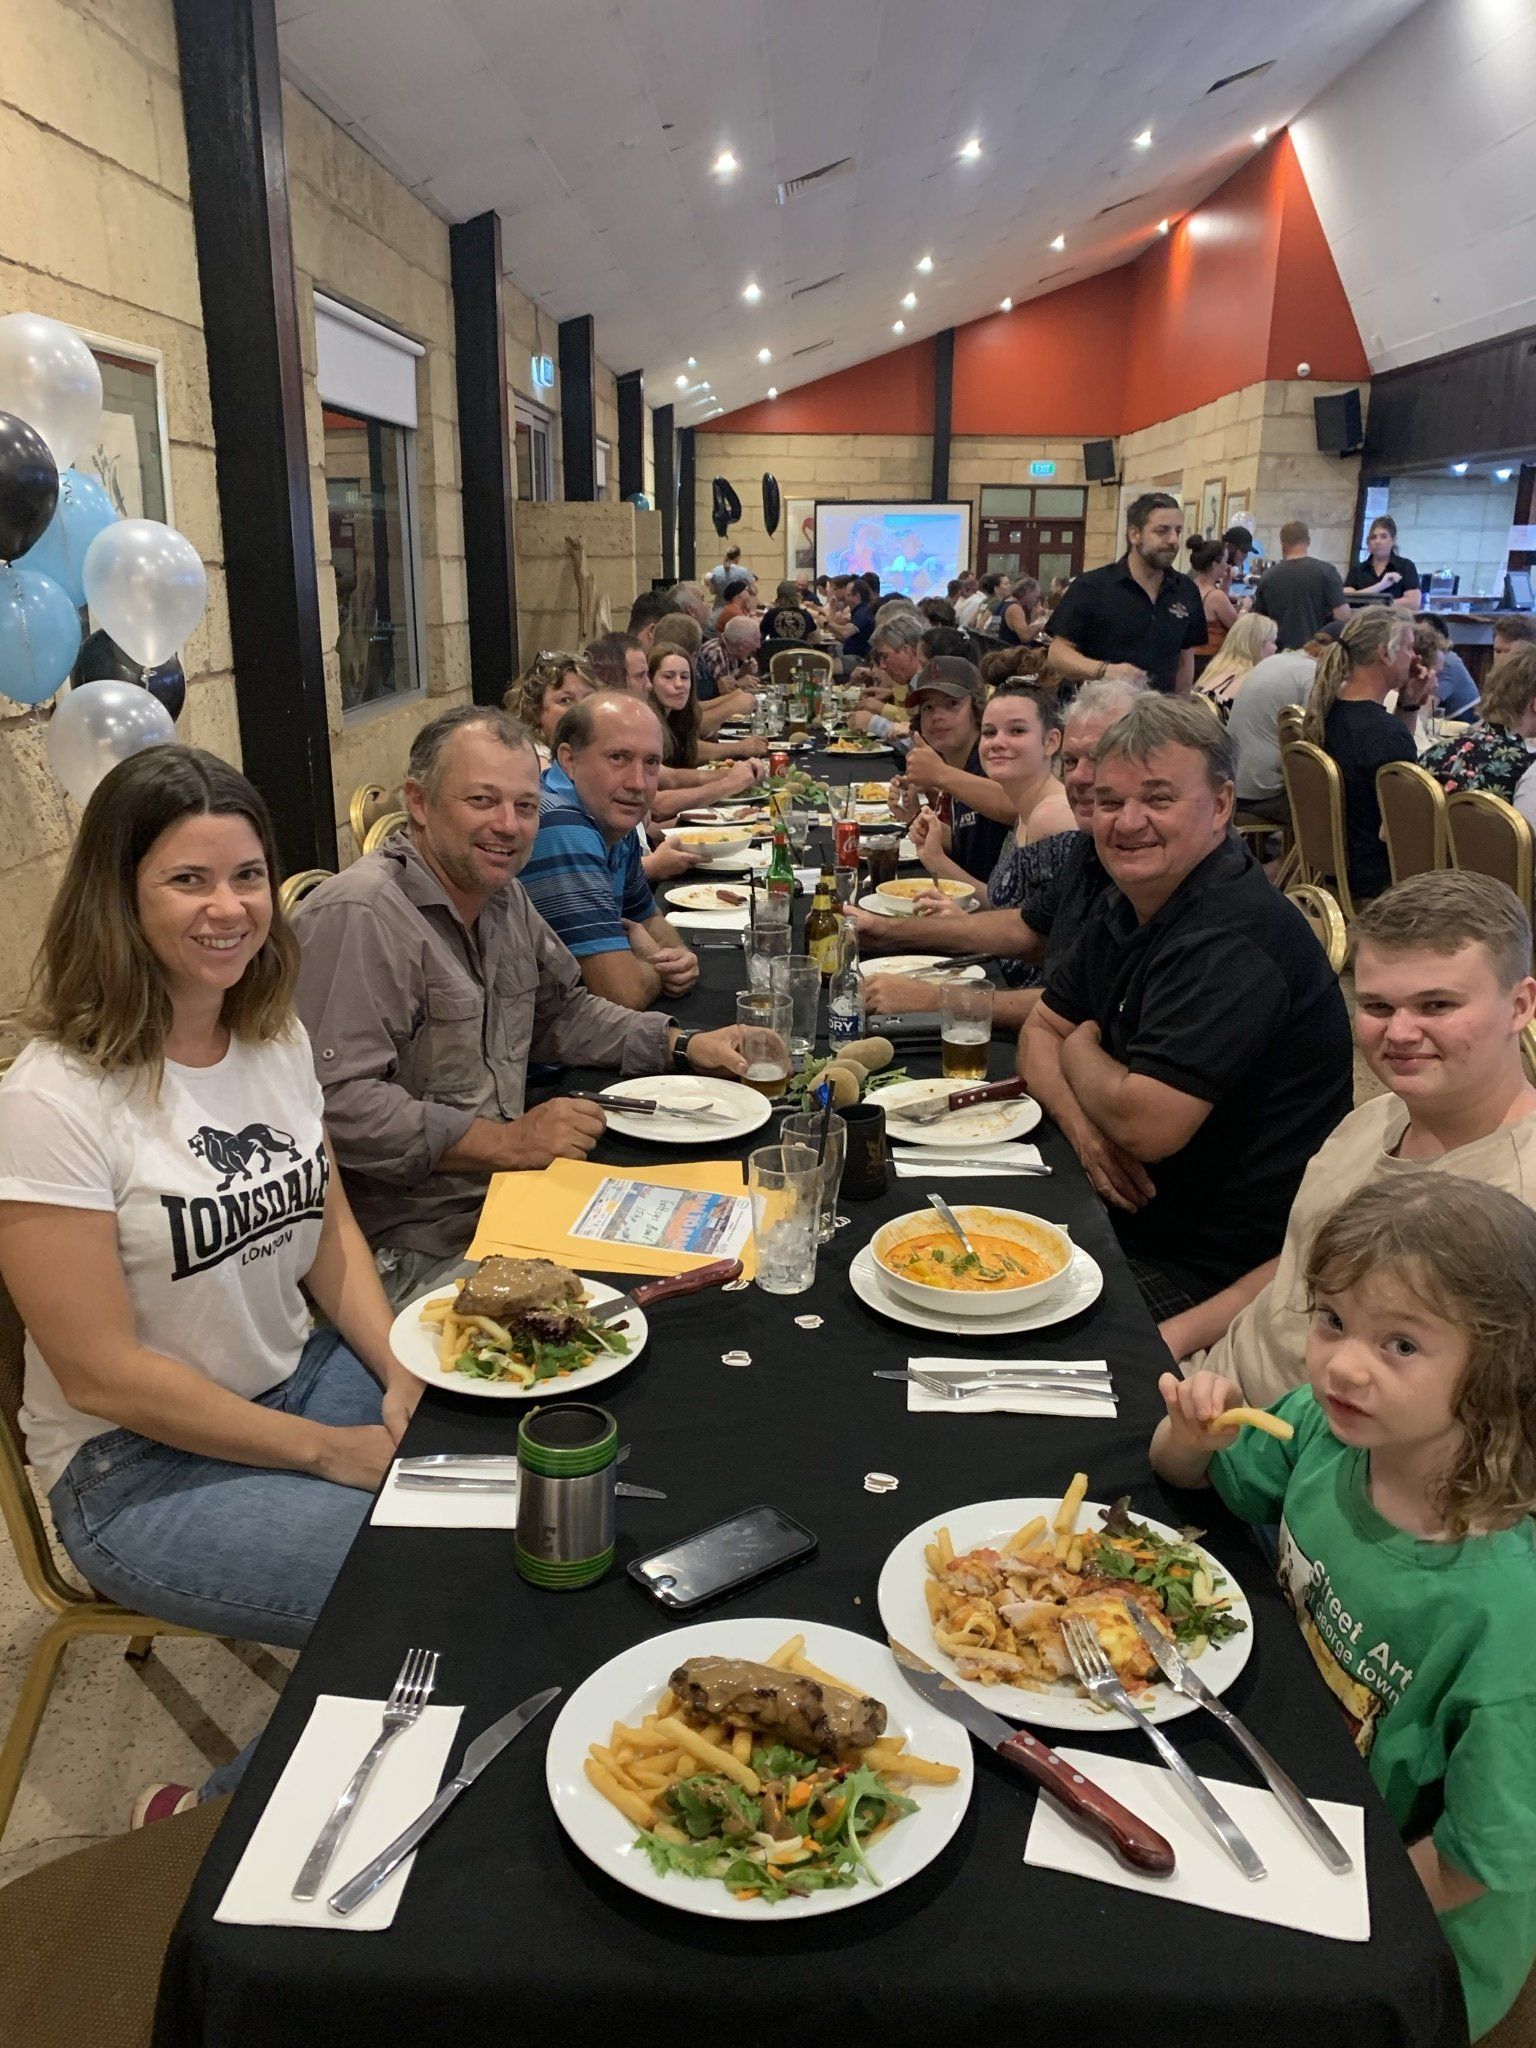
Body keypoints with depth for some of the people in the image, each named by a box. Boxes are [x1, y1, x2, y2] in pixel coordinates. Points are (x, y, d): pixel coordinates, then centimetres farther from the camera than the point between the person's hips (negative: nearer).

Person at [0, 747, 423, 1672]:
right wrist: (331, 1452, -15)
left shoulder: (279, 1037, 0)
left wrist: (406, 1377, -7)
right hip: (137, 1466, -6)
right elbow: (104, 1376, -19)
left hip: (304, 1375, 7)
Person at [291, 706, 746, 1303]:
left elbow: (560, 1011, 25)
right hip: (413, 1247, -9)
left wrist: (684, 1046, 12)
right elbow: (337, 1101, -26)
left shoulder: (505, 895, 12)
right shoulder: (356, 917, -19)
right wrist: (506, 1142, -25)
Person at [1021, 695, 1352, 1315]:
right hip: (1134, 1216, 9)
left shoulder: (1234, 938, -26)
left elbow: (1145, 1124, -31)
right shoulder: (1129, 904, 6)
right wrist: (1081, 1122, -12)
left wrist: (1081, 1048, -8)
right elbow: (1040, 1030, 10)